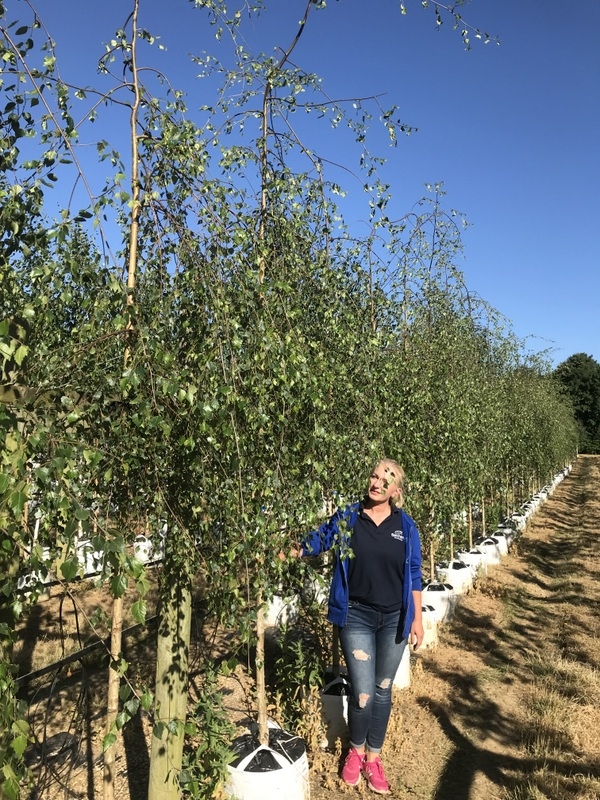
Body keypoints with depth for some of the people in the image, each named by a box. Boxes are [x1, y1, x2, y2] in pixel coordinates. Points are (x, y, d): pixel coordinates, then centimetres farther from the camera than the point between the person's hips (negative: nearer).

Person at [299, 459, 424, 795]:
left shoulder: (406, 525, -3)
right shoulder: (346, 518, -8)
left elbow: (414, 575, 3)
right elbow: (315, 542, -1)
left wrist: (418, 619, 4)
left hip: (394, 619, 2)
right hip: (357, 617, -2)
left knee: (382, 690, 14)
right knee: (363, 694, -1)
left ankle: (373, 757, 36)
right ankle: (355, 751, 30)